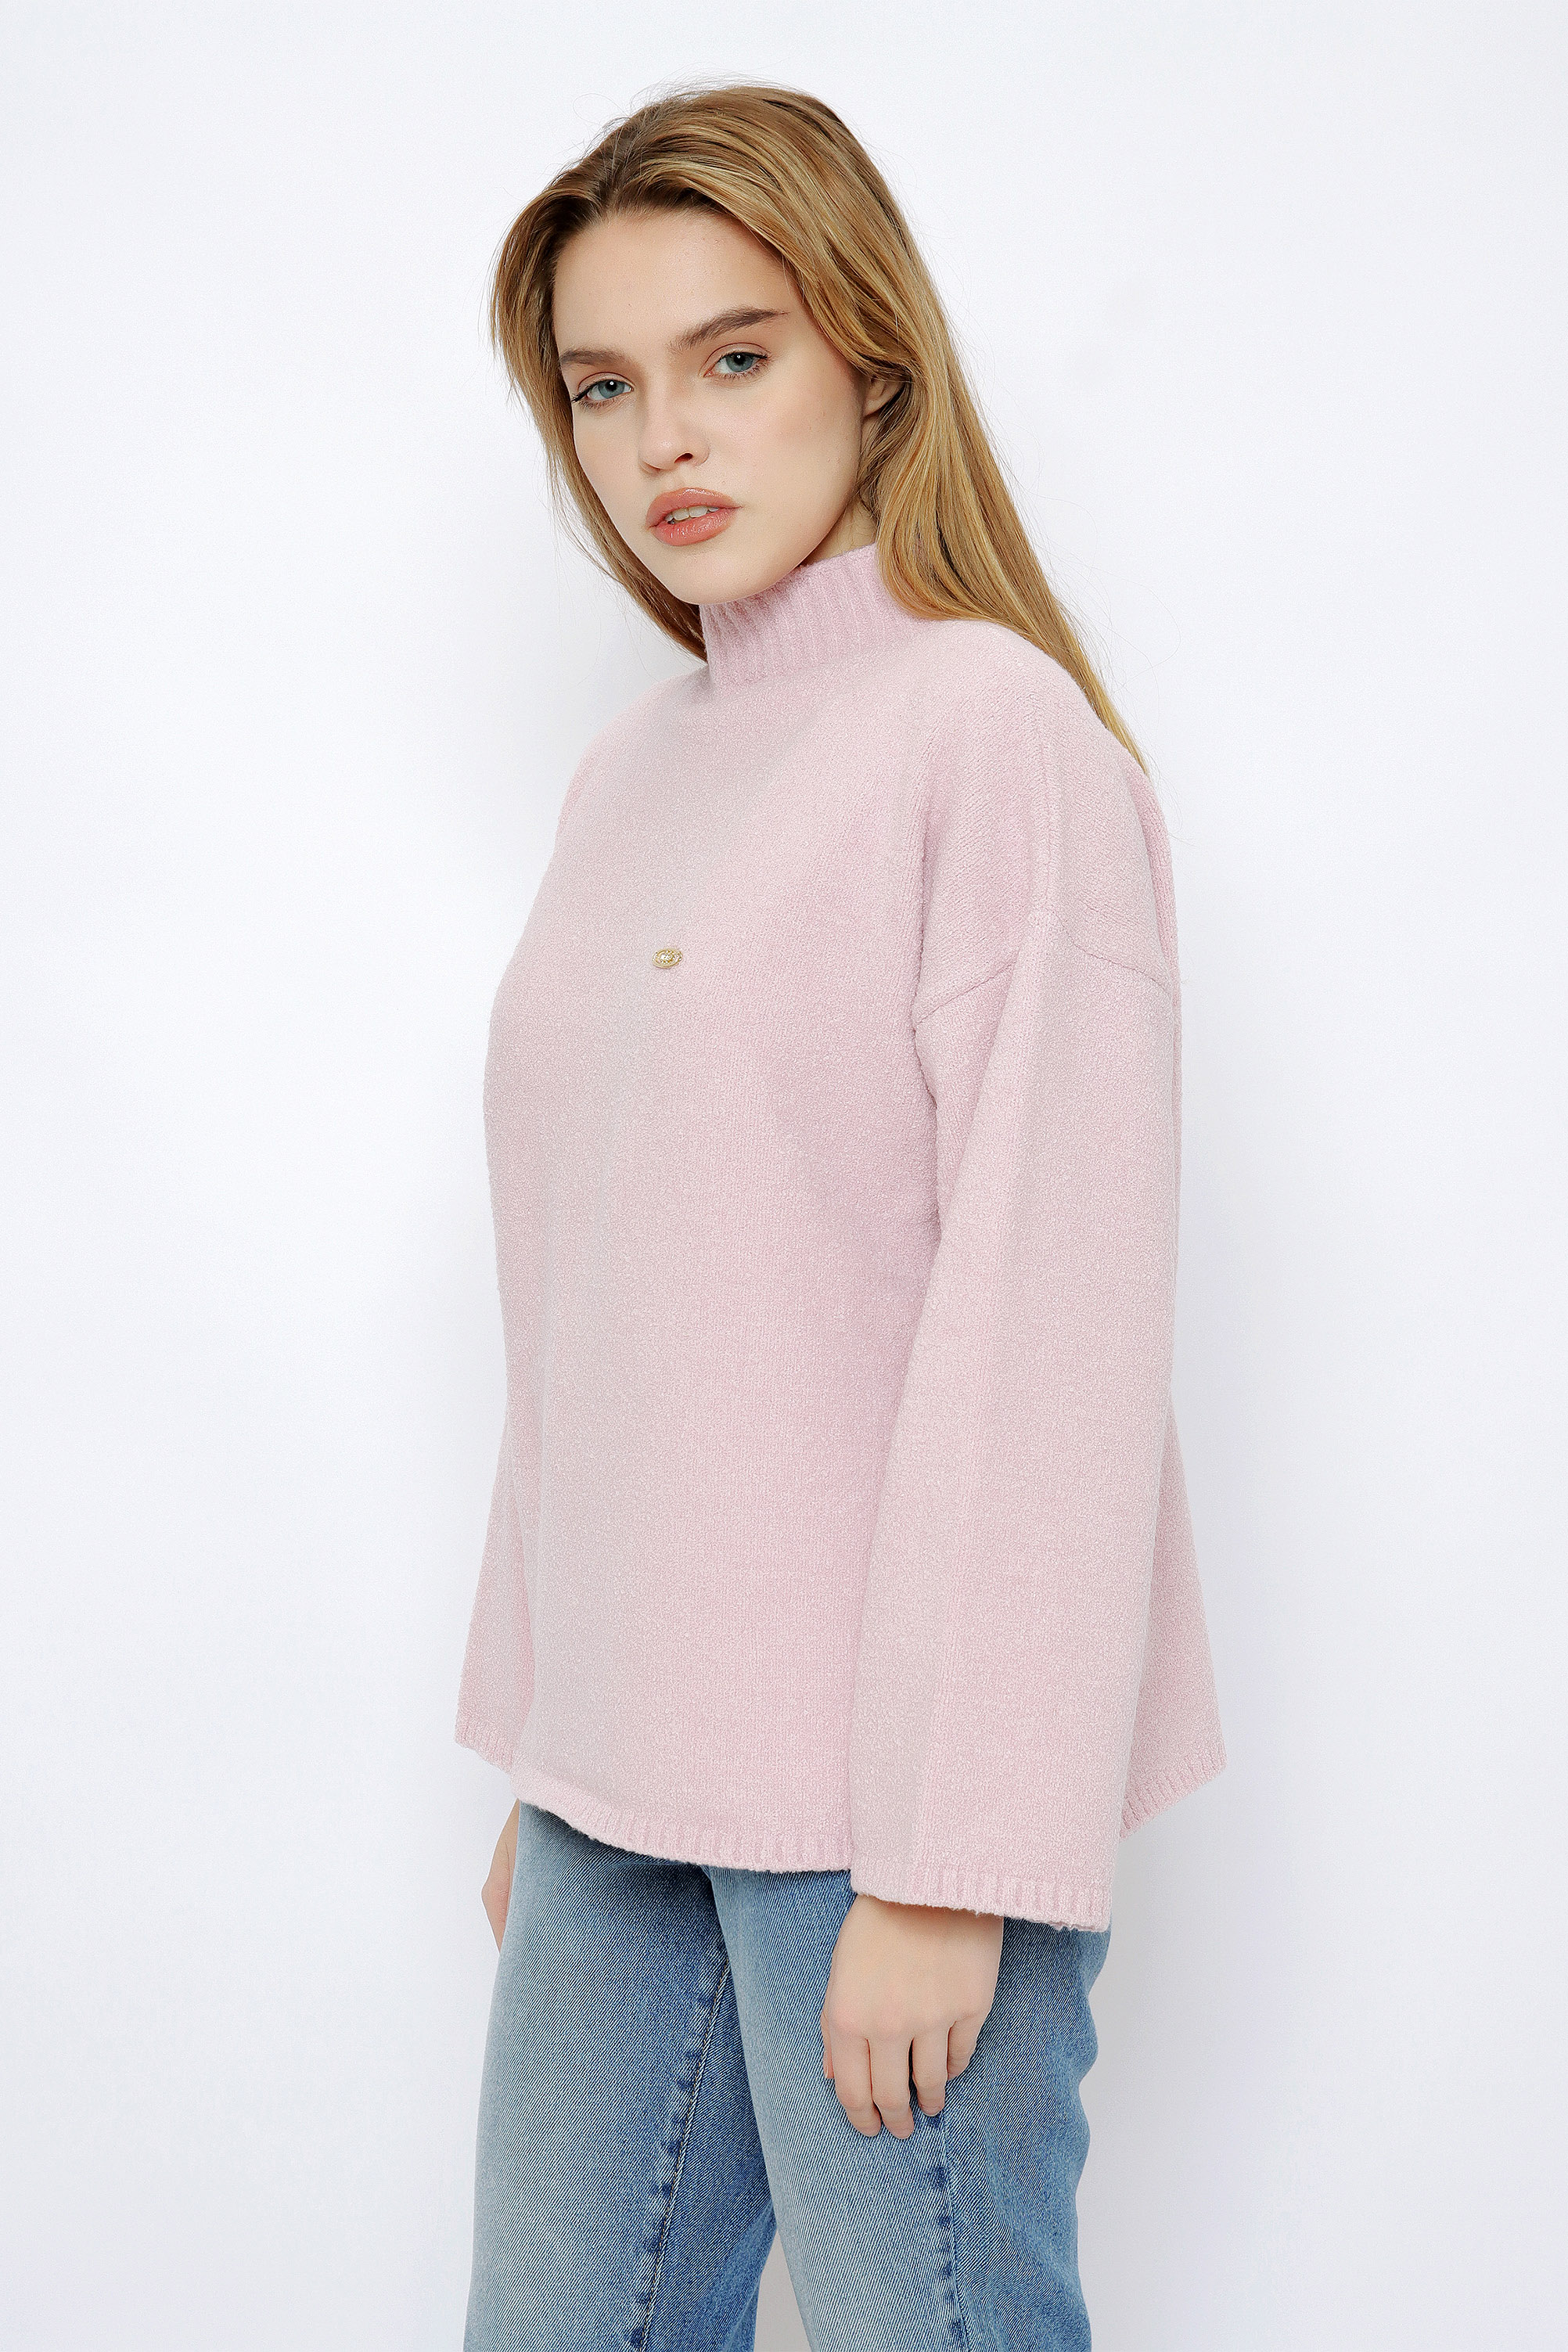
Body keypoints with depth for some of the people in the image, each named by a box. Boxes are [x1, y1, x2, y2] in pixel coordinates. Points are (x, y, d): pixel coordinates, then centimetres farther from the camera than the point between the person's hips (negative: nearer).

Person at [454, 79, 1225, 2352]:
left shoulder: (994, 728, -10)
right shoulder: (628, 774, 13)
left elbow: (1047, 1328, -15)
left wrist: (949, 1860, -17)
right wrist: (533, 1753, 14)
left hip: (889, 1789, -7)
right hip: (627, 1785, 7)